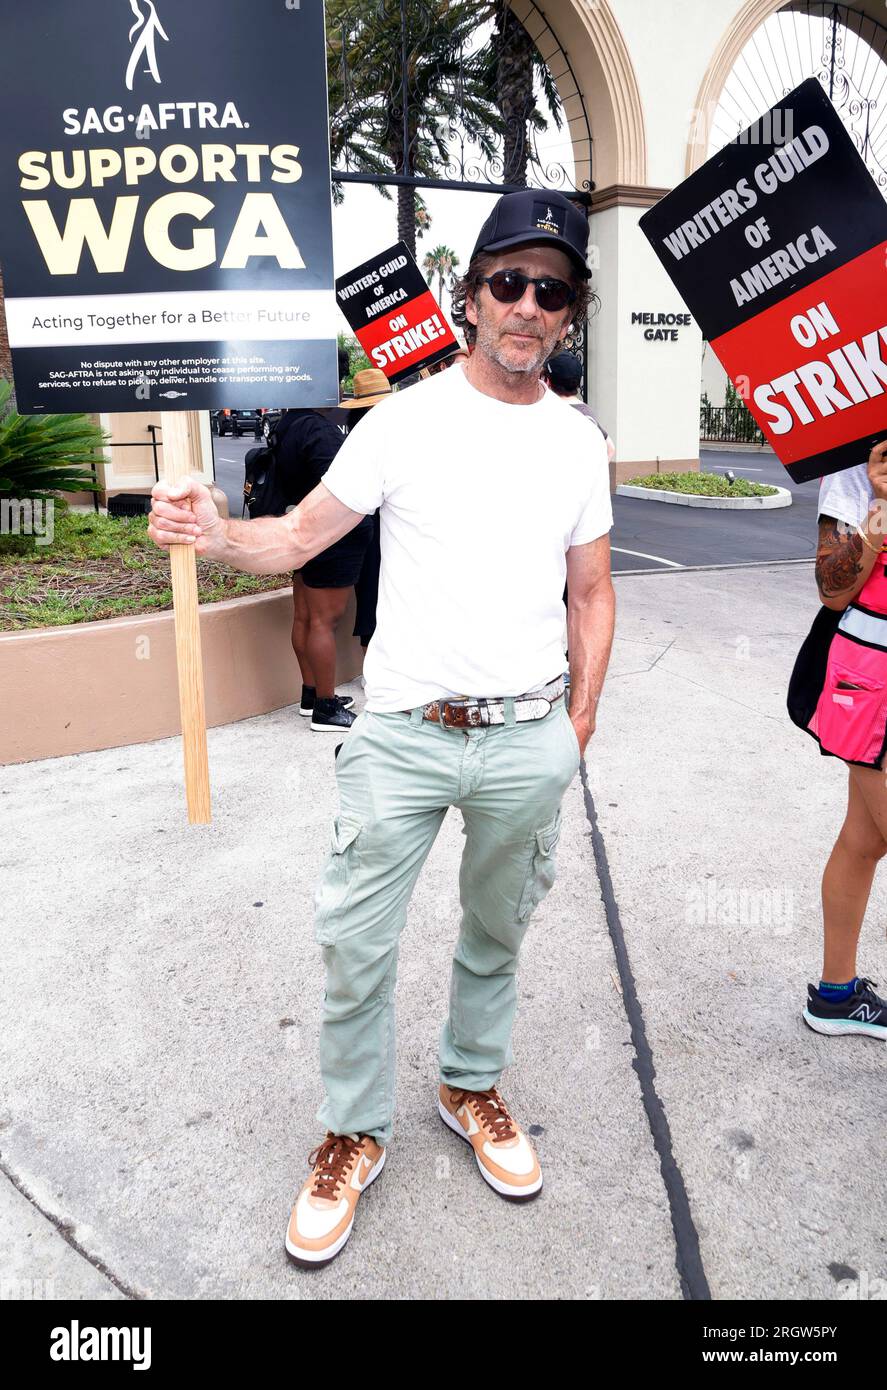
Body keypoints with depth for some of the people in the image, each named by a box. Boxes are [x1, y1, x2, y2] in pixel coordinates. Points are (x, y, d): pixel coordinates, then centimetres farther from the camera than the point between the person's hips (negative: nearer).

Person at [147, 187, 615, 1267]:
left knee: (497, 931, 19)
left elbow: (591, 591, 11)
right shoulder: (405, 421, -3)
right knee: (357, 944, 4)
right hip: (403, 734, -2)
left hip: (528, 741, 3)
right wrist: (217, 536, -23)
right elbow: (299, 538, -2)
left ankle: (471, 1085, 44)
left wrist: (580, 719, 6)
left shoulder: (577, 442, 5)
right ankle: (353, 1133, 28)